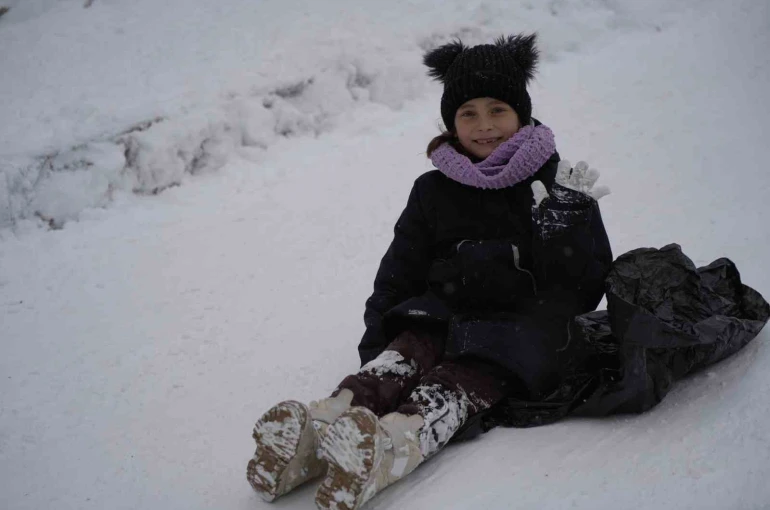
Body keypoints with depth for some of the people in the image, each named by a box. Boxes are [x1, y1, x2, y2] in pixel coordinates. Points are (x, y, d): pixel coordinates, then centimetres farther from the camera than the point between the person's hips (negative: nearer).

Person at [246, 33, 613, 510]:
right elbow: (398, 273, 19)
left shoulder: (558, 184, 9)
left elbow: (589, 285, 3)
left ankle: (384, 449, -64)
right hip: (445, 311, 4)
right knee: (403, 356, -29)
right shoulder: (433, 190, 18)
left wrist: (566, 226, -15)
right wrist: (376, 339, 5)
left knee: (460, 380, -33)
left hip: (525, 322, -3)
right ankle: (314, 430, -56)